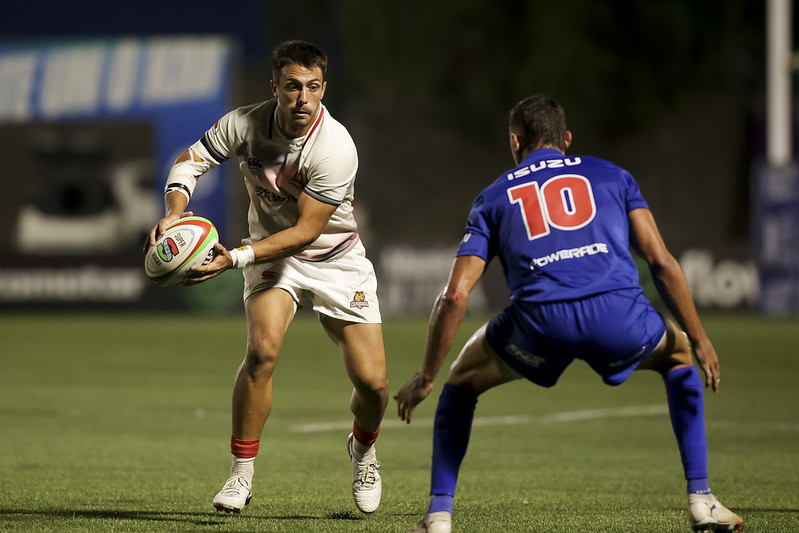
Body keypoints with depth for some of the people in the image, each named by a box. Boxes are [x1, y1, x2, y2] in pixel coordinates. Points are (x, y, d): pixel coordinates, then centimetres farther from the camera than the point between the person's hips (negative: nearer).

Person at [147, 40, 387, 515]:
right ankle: (242, 474, -14)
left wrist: (237, 258, -34)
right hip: (272, 253, 1)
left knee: (372, 381, -7)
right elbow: (190, 161, -5)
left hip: (337, 259, -1)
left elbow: (306, 230, -27)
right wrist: (175, 212, -26)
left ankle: (363, 447, 30)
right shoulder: (244, 124, -17)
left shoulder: (336, 149, -28)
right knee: (263, 349, -26)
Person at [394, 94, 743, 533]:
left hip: (540, 321, 0)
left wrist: (426, 377, 22)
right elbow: (662, 263, 16)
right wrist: (699, 339, 24)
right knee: (678, 354, 33)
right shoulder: (611, 176, 25)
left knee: (464, 378, 29)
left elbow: (455, 295, 15)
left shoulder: (494, 198, 24)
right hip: (619, 316, 0)